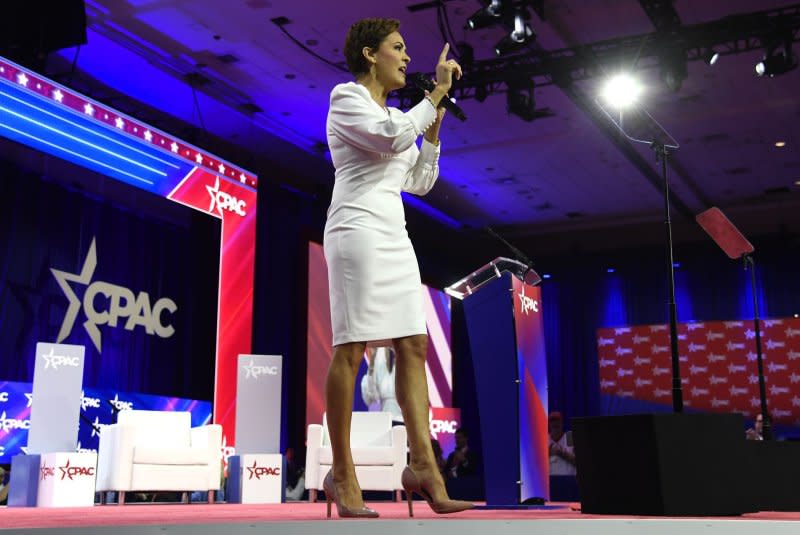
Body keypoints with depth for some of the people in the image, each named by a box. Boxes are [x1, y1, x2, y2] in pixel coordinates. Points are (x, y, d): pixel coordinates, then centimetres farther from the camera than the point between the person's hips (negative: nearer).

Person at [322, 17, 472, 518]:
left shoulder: (395, 114, 24)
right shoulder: (346, 96, 0)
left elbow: (419, 182, 22)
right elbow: (391, 138, -17)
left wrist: (435, 121, 16)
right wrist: (437, 92, -7)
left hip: (394, 237, 9)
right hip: (358, 230, -8)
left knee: (414, 347, -2)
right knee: (351, 350, -9)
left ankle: (424, 467, -4)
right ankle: (342, 473, -3)